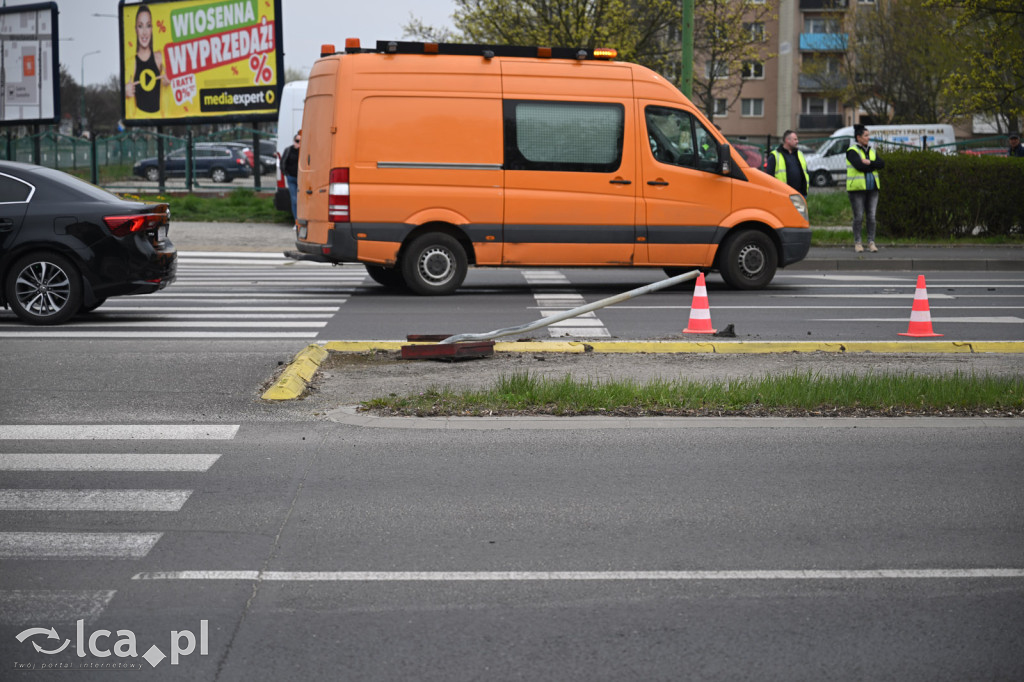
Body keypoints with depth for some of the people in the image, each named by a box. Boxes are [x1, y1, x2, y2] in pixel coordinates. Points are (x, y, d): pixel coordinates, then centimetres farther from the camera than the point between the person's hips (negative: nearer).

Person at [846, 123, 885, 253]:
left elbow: (882, 164, 0)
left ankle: (871, 242, 8)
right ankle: (857, 243, 7)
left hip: (872, 188, 5)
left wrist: (869, 163, -13)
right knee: (858, 217, -2)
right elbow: (859, 166, -20)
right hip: (857, 188, -5)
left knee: (871, 217, 2)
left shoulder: (872, 150, 15)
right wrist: (873, 165, -7)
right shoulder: (852, 151, -4)